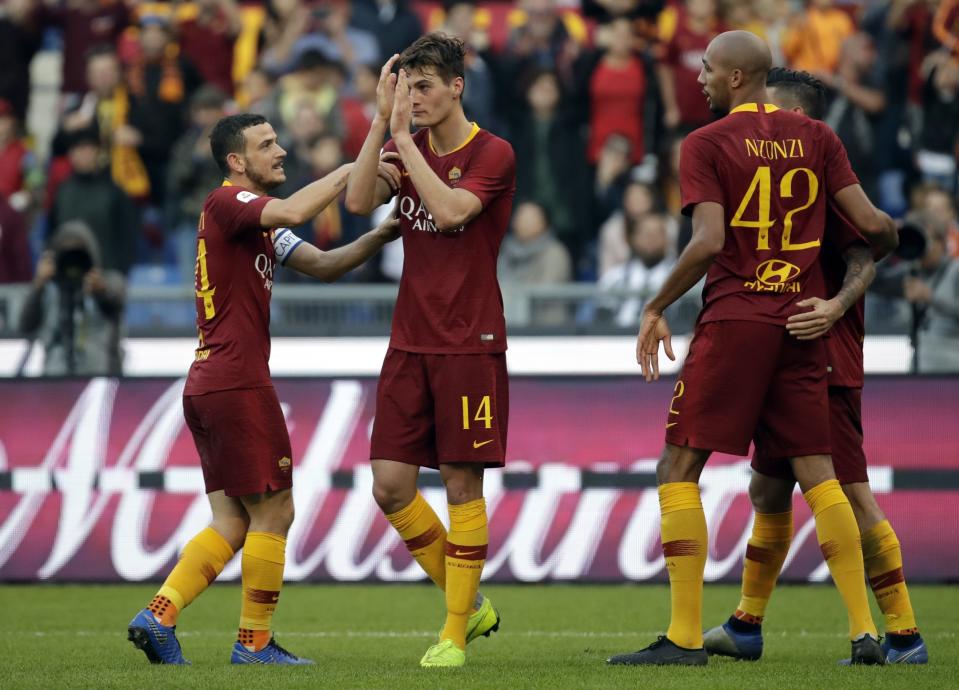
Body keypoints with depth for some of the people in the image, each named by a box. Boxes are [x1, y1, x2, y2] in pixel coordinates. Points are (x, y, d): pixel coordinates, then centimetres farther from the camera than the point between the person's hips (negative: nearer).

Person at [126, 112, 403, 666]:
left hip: (207, 386, 10)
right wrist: (349, 172, -16)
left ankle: (159, 616, 0)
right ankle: (255, 642, 4)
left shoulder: (261, 222, 20)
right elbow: (293, 212, -28)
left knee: (232, 524, 8)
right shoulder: (227, 203, -9)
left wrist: (380, 236, 4)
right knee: (273, 513, -2)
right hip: (237, 385, -10)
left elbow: (322, 265, 18)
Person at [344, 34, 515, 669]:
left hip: (470, 344, -5)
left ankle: (456, 633, 5)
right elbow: (359, 201, -7)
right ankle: (469, 603, 17)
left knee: (462, 485, -3)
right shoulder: (408, 148, 9)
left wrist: (404, 138, -19)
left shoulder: (493, 154, -7)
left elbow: (448, 210, -23)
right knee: (391, 486, 0)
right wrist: (382, 119, -12)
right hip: (409, 343, 6)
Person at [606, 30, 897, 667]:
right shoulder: (815, 137, 8)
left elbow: (708, 243, -15)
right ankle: (865, 632, 2)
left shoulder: (706, 144, -5)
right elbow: (873, 225, 4)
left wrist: (657, 309, -4)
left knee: (679, 469, 0)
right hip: (803, 322, 5)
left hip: (734, 320, -5)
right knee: (817, 472, 9)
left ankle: (686, 636, -6)